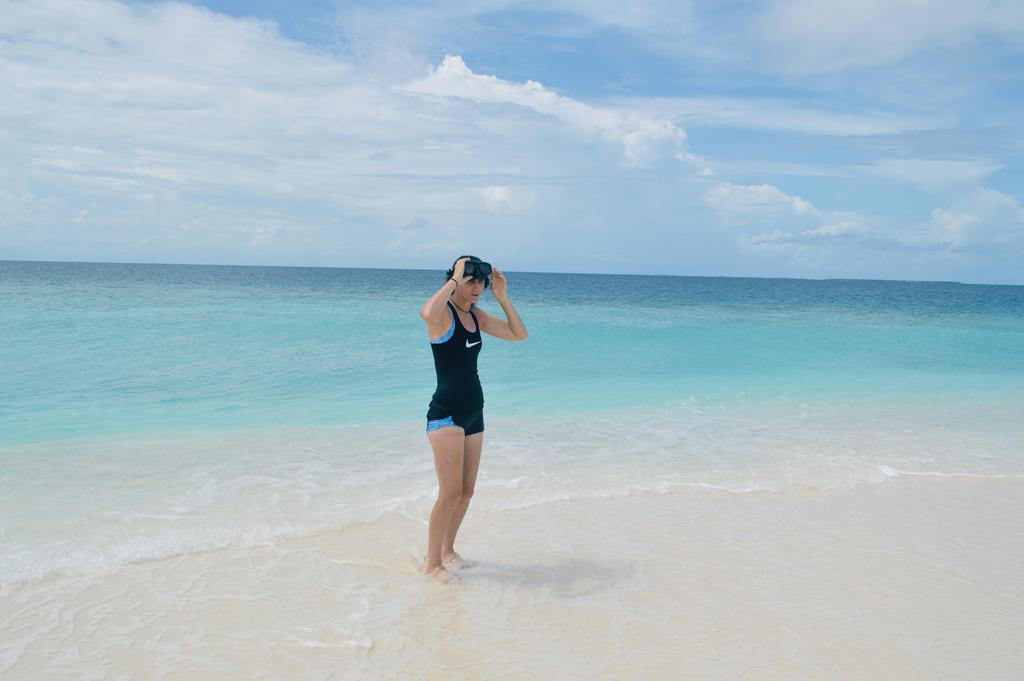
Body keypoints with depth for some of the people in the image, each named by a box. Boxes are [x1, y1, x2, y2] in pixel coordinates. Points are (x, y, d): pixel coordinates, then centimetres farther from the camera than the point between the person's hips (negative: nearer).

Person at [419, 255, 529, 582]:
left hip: (473, 414, 8)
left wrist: (502, 297, 2)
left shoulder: (475, 315, 11)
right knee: (451, 492, -8)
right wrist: (454, 279, -25)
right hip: (445, 414, -8)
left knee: (466, 491, 13)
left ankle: (447, 550, 29)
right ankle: (432, 563, 6)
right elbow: (426, 313, -38)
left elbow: (519, 334, 12)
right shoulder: (443, 312, -11)